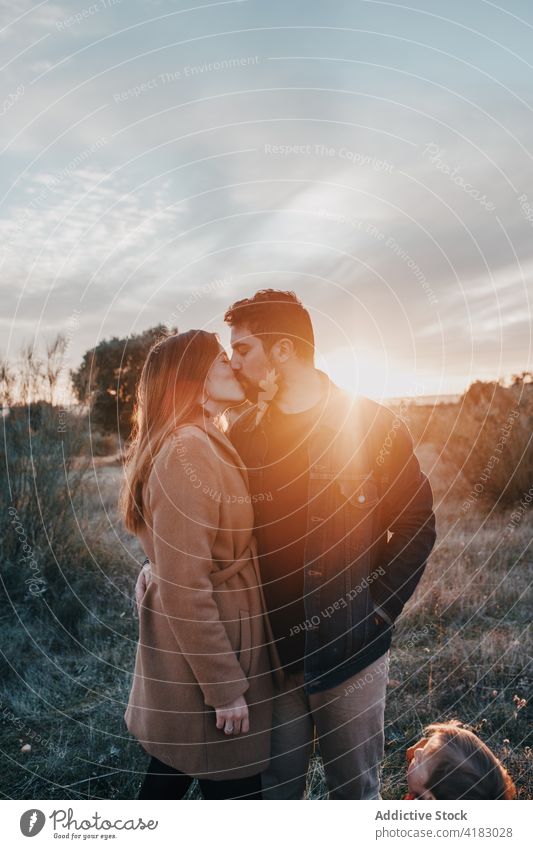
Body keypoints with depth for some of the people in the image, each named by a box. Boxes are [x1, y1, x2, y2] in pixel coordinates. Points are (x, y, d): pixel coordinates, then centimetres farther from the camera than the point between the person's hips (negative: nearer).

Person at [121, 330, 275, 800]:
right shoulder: (188, 452, -23)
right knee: (235, 787, 8)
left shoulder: (208, 445, 9)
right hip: (202, 661, -9)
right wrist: (225, 687, -19)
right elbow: (185, 588, -25)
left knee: (171, 773, 24)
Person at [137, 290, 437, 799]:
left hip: (350, 647, -3)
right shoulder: (243, 435, 2)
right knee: (276, 786, 18)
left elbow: (416, 525, -4)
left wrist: (379, 609, -8)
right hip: (272, 648, 3)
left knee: (355, 787, 16)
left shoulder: (374, 426, -9)